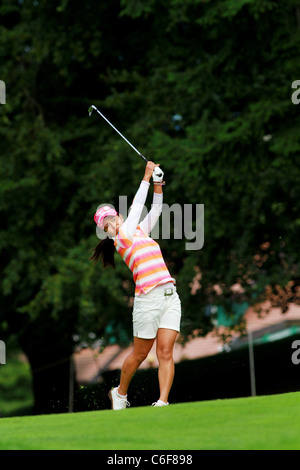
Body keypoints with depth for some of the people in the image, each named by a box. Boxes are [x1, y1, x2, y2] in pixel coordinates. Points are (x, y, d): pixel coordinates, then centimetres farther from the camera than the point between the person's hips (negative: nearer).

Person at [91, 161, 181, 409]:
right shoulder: (121, 237, 0)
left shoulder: (139, 232, 19)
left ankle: (162, 402, -10)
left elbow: (155, 211, 23)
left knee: (166, 352, -5)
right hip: (148, 298, -6)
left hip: (170, 296, 6)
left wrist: (158, 186, 9)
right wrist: (147, 177, 5)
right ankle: (120, 393, 24)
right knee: (140, 354, 3)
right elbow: (137, 207, -1)